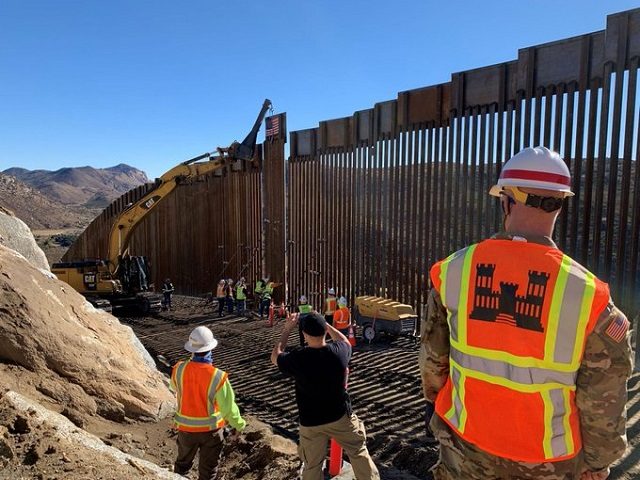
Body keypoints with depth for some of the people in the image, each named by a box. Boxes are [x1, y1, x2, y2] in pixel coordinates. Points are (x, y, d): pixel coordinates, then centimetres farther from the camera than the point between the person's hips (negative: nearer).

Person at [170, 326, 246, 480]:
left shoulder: (179, 369, -19)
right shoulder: (217, 377, -28)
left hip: (186, 427, 3)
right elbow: (228, 406, -18)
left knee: (183, 463, 27)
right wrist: (238, 425, 0)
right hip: (211, 428, -3)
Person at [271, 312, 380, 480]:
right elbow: (345, 341, 8)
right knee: (359, 452, 22)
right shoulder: (339, 351, -19)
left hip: (310, 422, 0)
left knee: (312, 466, 17)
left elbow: (275, 357, 0)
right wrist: (324, 324, 9)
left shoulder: (297, 358, -22)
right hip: (340, 415, 1)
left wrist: (287, 329, 3)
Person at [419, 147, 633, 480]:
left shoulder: (453, 270, -16)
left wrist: (433, 391, 18)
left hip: (467, 444, 1)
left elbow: (433, 351, -2)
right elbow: (602, 400, -11)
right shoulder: (589, 295, -22)